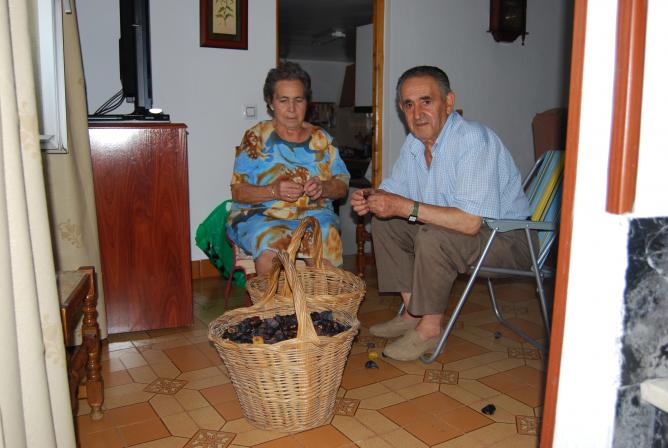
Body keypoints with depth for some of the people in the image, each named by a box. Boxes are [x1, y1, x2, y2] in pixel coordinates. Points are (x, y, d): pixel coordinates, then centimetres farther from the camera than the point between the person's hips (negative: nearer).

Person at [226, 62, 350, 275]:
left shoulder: (321, 139, 13)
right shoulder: (256, 137, 6)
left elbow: (342, 186, 11)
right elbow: (237, 191, -1)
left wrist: (322, 188, -12)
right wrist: (274, 191, -19)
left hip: (314, 215, 2)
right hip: (261, 215, -1)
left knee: (327, 240, -31)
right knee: (270, 244, -34)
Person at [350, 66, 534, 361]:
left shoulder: (473, 140, -27)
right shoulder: (414, 143, 0)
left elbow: (470, 222, -34)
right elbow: (395, 190, 14)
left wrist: (407, 207, -31)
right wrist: (373, 198, -10)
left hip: (507, 237, -8)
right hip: (454, 226, 9)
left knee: (433, 235, -33)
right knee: (383, 222, 3)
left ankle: (430, 328, -12)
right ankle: (412, 312, 6)